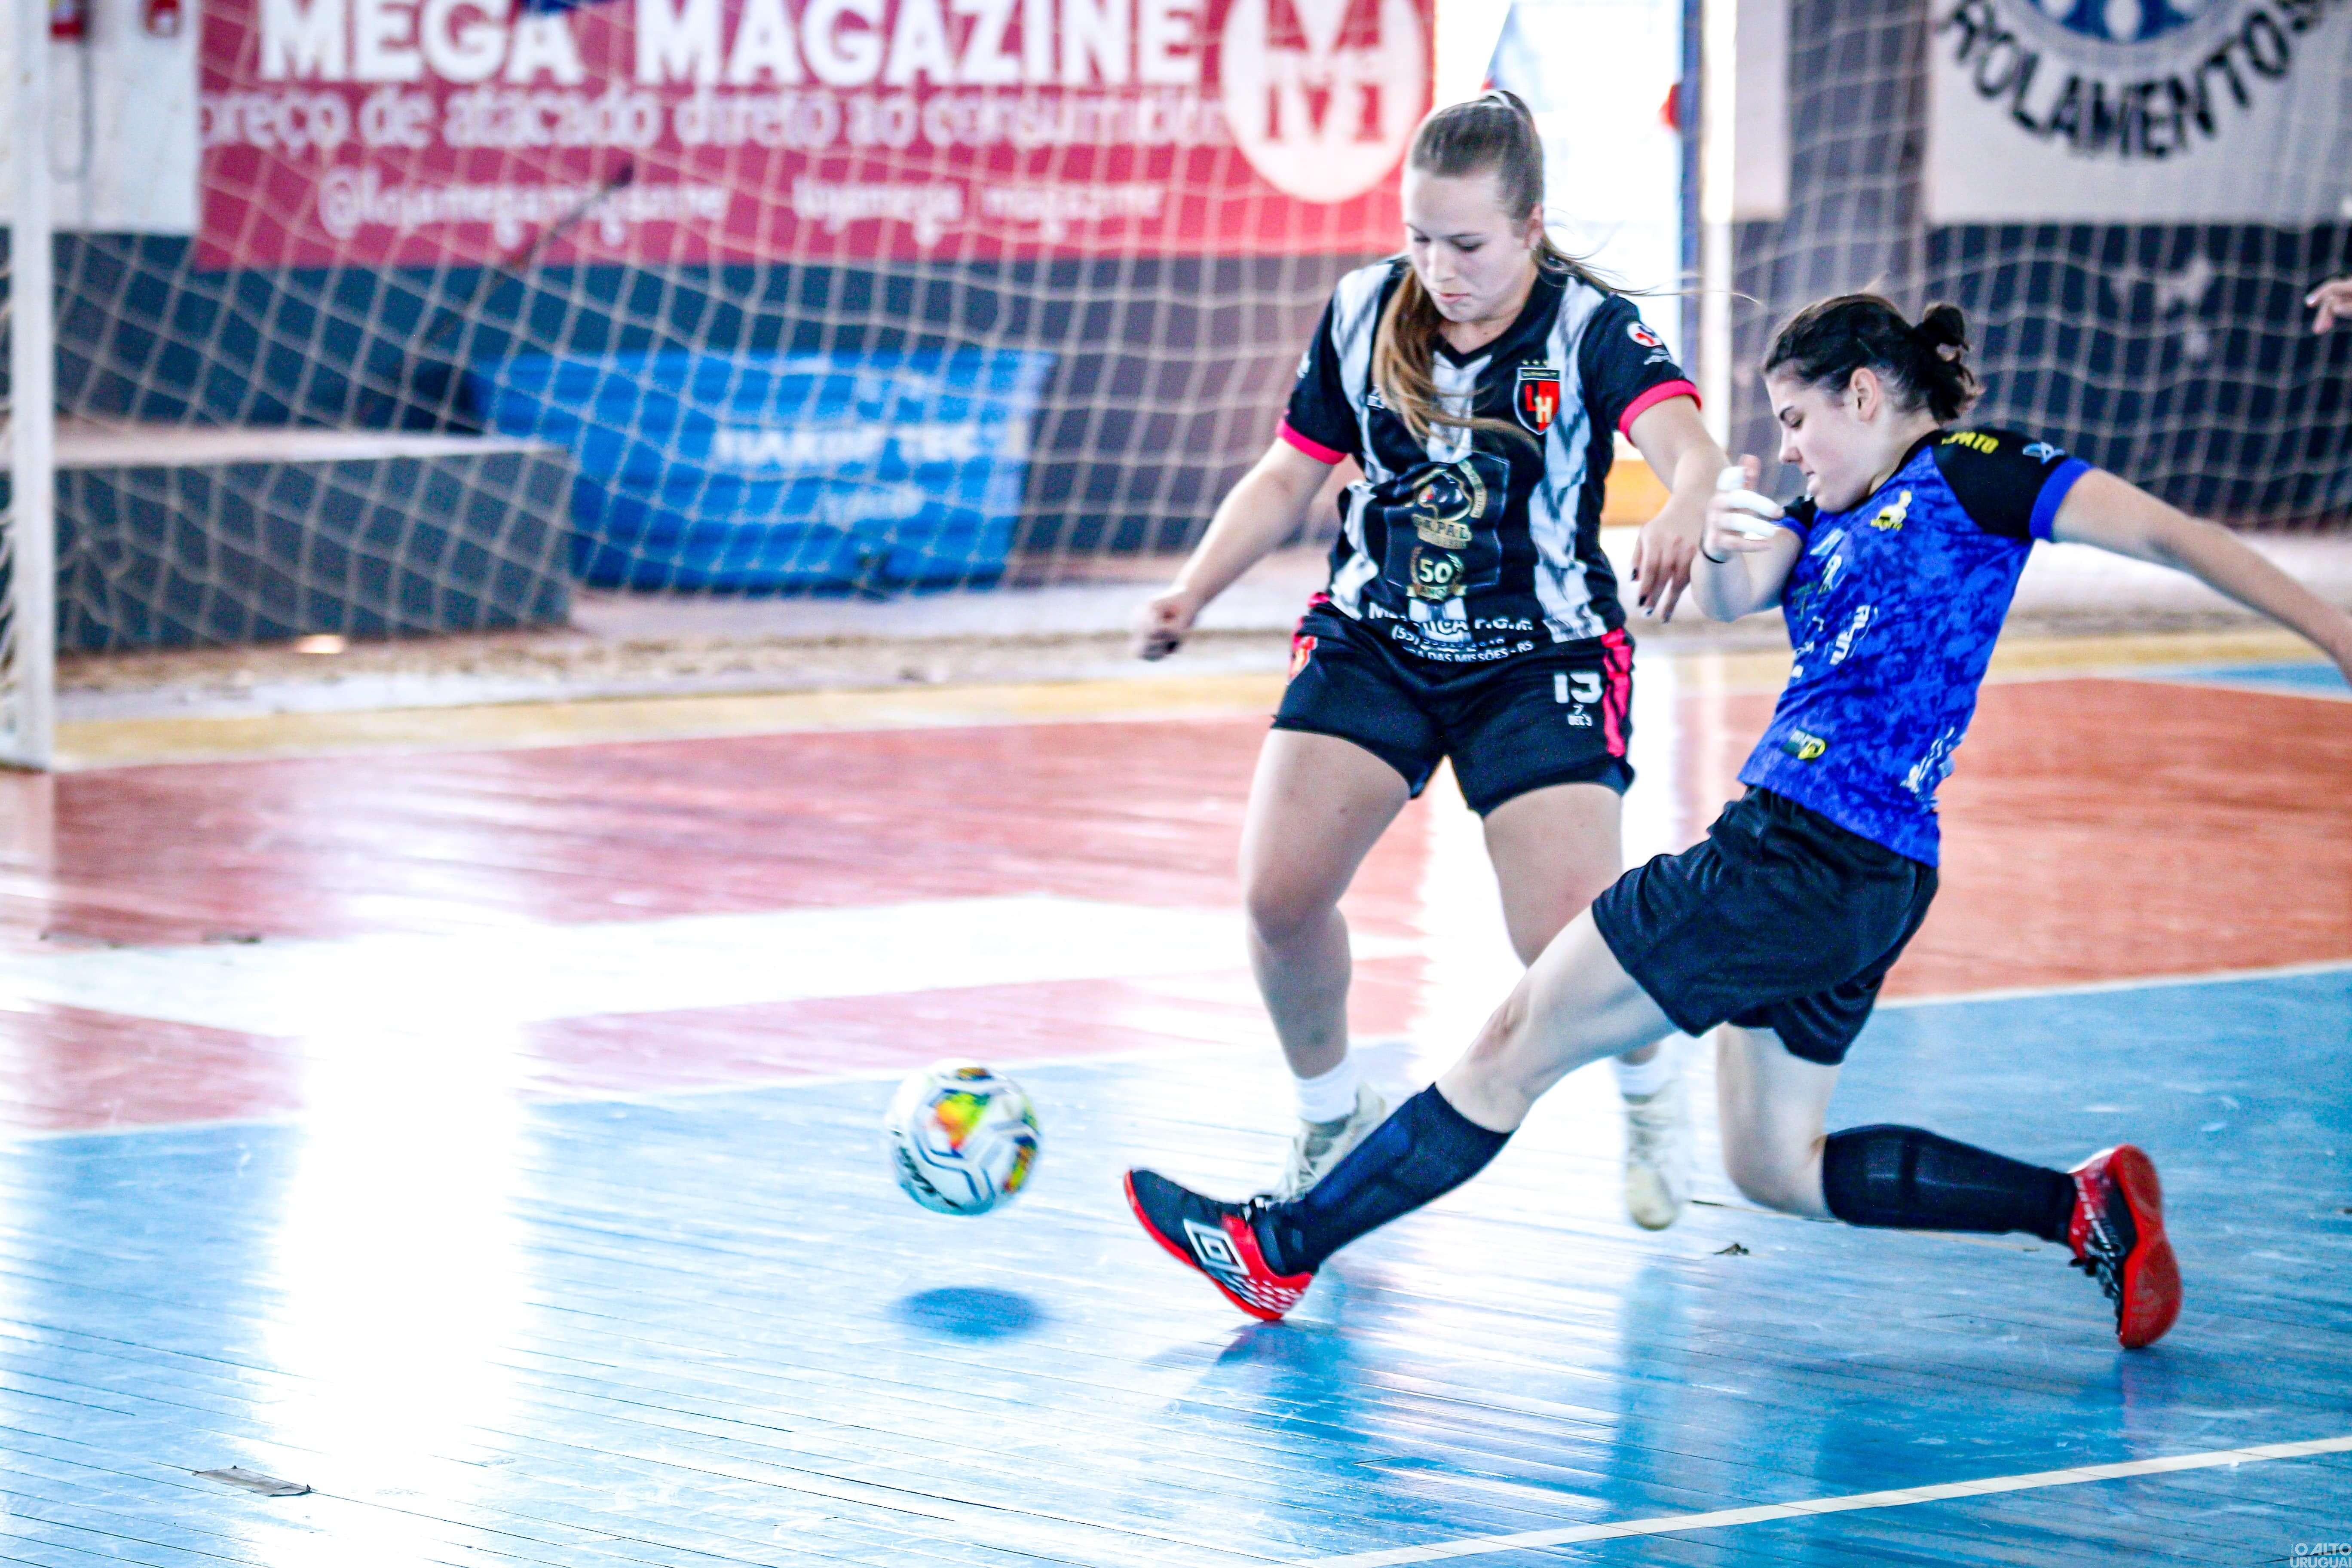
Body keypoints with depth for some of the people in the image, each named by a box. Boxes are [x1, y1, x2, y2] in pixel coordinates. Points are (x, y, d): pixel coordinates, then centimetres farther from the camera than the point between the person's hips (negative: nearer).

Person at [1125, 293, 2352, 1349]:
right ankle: (2080, 1206, 7)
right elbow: (1734, 594, 6)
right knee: (1776, 1167, 14)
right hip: (1855, 886, 10)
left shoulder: (1972, 474, -4)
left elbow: (2166, 534, -8)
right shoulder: (1833, 519, 20)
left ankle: (1282, 1246, 8)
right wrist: (1712, 545, -18)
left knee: (1518, 1045, -1)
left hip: (1805, 860, -10)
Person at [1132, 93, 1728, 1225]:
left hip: (1541, 662, -3)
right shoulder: (1362, 313, -2)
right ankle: (1332, 1116, 13)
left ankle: (1649, 1093, 21)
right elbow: (1288, 476, 10)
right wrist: (1192, 592, -4)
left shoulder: (1590, 328, -14)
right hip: (1372, 643, 3)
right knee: (1277, 892, -15)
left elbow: (1685, 441, -33)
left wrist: (1686, 511, -57)